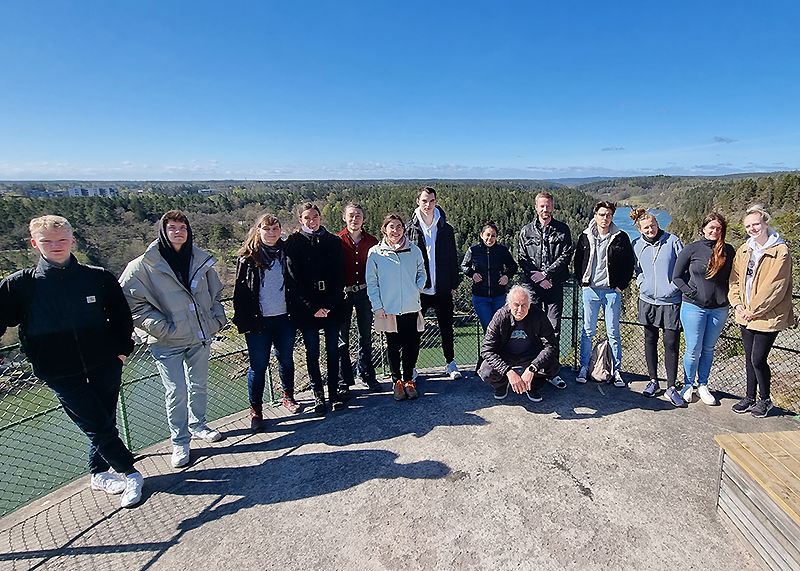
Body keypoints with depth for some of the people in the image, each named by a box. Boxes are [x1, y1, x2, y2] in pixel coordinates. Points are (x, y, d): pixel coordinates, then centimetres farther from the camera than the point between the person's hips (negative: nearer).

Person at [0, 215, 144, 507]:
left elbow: (121, 316, 8)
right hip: (61, 374, -1)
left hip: (104, 366, 2)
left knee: (105, 423, 13)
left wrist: (122, 349, 3)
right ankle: (131, 474, 16)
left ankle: (99, 473, 36)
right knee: (98, 427, -1)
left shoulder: (99, 277, -2)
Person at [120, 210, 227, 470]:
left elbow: (215, 294, 14)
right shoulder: (144, 265, -10)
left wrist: (217, 320, 6)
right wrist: (162, 328, -14)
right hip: (167, 342, -4)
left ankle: (197, 425, 39)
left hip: (200, 336, 4)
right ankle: (180, 442, 19)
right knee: (176, 391, 0)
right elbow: (133, 302, -9)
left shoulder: (200, 260, 3)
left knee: (199, 385, 17)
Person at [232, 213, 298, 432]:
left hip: (284, 318, 3)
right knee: (258, 366, 4)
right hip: (259, 321, -3)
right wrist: (243, 320, -10)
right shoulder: (248, 256, -4)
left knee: (286, 359, 16)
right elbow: (240, 290, -5)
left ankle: (288, 397, 36)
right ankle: (255, 410, 18)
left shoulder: (286, 253, 4)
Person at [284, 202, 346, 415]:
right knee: (312, 352, 6)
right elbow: (293, 280, -6)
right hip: (306, 308, -1)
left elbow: (339, 276, 2)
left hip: (332, 307, 2)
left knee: (333, 350, 7)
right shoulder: (293, 244, -1)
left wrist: (330, 305, -8)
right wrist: (313, 307, -11)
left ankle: (334, 391, 21)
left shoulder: (333, 242, 5)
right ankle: (318, 394, 19)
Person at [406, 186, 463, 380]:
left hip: (442, 289, 2)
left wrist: (454, 284, 5)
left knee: (446, 328, 11)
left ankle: (450, 363, 26)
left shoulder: (446, 229, 6)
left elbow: (453, 258, 10)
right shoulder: (410, 229, -1)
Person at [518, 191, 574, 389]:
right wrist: (539, 279, -8)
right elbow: (522, 258, 4)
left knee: (554, 329, 1)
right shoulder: (526, 231, 10)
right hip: (532, 286, 0)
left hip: (555, 285, 0)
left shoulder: (562, 230, 8)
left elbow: (566, 255, -2)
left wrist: (545, 273, -12)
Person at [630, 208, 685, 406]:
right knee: (650, 341, 11)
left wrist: (674, 287, -7)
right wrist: (642, 283, 1)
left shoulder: (672, 241, -5)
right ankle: (653, 381, 24)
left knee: (671, 344, -1)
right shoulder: (637, 245, 3)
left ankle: (671, 387, 8)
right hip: (648, 300, 3)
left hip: (671, 301, -3)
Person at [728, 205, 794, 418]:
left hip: (767, 316, -6)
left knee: (758, 359, -1)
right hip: (746, 315, 6)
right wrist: (737, 304, -3)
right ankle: (750, 397, 29)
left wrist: (754, 309, -14)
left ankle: (765, 400, 21)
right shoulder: (744, 250, 8)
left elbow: (775, 286, -15)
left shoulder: (780, 251, -11)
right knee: (750, 358, 15)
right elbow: (735, 280, 9)